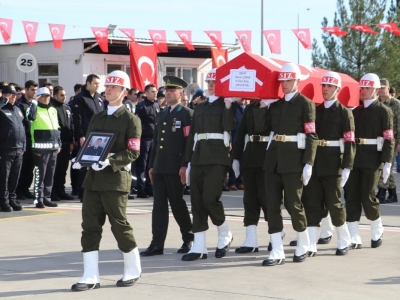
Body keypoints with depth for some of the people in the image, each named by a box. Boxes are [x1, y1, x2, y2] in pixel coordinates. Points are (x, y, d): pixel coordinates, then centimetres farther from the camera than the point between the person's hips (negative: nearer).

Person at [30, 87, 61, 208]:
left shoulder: (53, 110, 18)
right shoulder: (35, 109, -3)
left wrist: (59, 144, 16)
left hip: (53, 148, 7)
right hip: (41, 148, -7)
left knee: (50, 175, 11)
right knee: (40, 175, -7)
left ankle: (47, 198, 18)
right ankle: (39, 199, -5)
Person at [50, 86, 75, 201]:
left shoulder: (67, 108, 17)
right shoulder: (51, 107, -8)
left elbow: (71, 125, 19)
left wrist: (71, 142, 13)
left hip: (66, 143, 7)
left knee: (63, 169, 11)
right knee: (54, 168, -4)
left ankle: (61, 191, 19)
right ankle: (52, 192, 0)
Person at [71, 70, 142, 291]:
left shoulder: (130, 119, -2)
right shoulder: (97, 118, 17)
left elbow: (133, 152, -10)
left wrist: (110, 161, -24)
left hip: (116, 179, -6)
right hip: (93, 178, 6)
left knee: (119, 225, 0)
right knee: (90, 226, 2)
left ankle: (133, 270, 18)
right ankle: (91, 277, 4)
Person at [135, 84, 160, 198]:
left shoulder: (157, 106, 13)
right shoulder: (141, 106, -6)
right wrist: (139, 137, -15)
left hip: (155, 139, 6)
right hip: (144, 139, -6)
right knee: (142, 165, -1)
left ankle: (149, 188, 17)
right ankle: (141, 190, 2)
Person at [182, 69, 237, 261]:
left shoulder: (226, 105, 3)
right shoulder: (200, 107, 19)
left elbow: (228, 126, -14)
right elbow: (192, 134, 17)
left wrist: (228, 105, -19)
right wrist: (189, 161, 13)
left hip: (217, 157, -6)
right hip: (198, 157, 6)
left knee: (209, 197, -14)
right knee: (196, 200, 1)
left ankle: (225, 235, 10)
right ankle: (199, 247, 3)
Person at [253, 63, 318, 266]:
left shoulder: (306, 104, -4)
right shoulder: (275, 104, 12)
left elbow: (312, 136, -8)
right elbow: (260, 127, 9)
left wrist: (308, 164, -15)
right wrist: (262, 106, -2)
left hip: (293, 161, -6)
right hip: (273, 160, 6)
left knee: (293, 205, 0)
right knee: (272, 205, 2)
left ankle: (303, 245, 22)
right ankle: (277, 253, 5)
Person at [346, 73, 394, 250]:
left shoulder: (383, 111, -2)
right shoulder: (355, 111, 13)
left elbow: (389, 139, -8)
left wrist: (387, 163, -15)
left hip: (372, 161, -5)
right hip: (353, 160, 5)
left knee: (367, 197, -3)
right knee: (351, 197, 0)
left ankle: (377, 232, 20)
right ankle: (354, 239, 3)